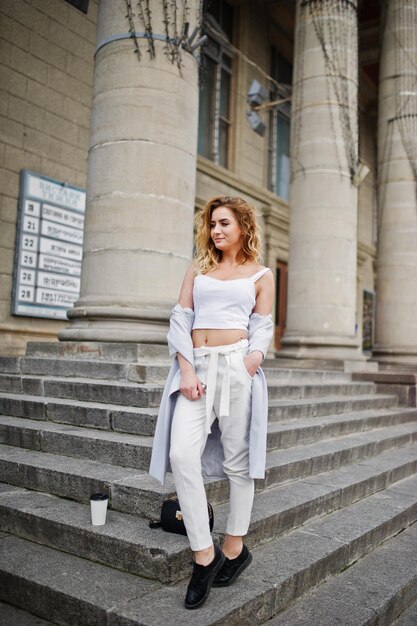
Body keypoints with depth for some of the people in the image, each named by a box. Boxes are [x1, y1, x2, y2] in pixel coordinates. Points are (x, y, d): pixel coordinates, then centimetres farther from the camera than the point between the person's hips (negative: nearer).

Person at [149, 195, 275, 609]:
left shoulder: (261, 276, 12)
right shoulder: (198, 269, 16)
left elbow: (263, 328, 8)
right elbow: (180, 320, 8)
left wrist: (253, 359, -15)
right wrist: (186, 369, -6)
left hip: (237, 365, -2)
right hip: (196, 365, 2)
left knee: (237, 458, 3)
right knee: (181, 454, -12)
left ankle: (234, 548, 20)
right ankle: (204, 554, -1)